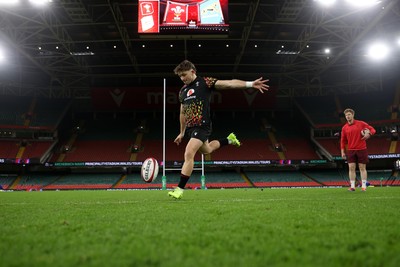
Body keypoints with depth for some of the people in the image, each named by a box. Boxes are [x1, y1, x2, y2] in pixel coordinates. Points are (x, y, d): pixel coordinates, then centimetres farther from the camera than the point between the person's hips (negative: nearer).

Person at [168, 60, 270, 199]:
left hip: (201, 126, -8)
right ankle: (229, 139, 48)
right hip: (190, 127, 8)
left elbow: (228, 83, -15)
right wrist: (182, 133, 26)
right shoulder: (182, 91, 12)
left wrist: (250, 84, -26)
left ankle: (180, 189, -10)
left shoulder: (204, 82, -7)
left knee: (189, 154, -18)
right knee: (206, 150, 25)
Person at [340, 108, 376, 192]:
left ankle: (364, 186, 9)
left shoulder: (361, 123, -1)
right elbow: (343, 141, 9)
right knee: (351, 168, -3)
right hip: (351, 150, 2)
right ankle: (352, 186, 1)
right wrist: (342, 152, 3)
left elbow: (372, 129, 3)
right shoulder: (344, 127, 5)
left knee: (362, 168, 3)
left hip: (362, 149, -2)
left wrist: (369, 134, -19)